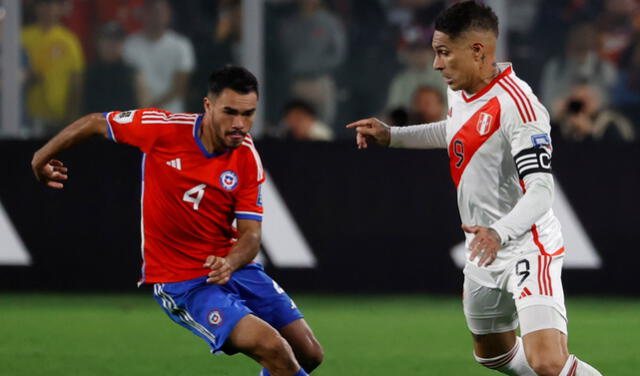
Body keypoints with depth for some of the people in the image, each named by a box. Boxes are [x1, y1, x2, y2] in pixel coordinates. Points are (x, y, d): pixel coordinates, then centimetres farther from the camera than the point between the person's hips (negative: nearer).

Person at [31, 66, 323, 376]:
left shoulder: (248, 160, -7)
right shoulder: (162, 128, -15)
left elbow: (250, 234, -7)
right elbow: (95, 123, 1)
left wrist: (229, 263, -29)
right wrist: (42, 157, 8)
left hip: (232, 267, 5)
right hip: (180, 281, -5)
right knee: (272, 347, -24)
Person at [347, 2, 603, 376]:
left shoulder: (515, 103, -24)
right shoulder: (459, 93, 5)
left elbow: (540, 191, -30)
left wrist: (500, 232, -45)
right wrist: (390, 135, 23)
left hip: (527, 247, -10)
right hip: (487, 250, 10)